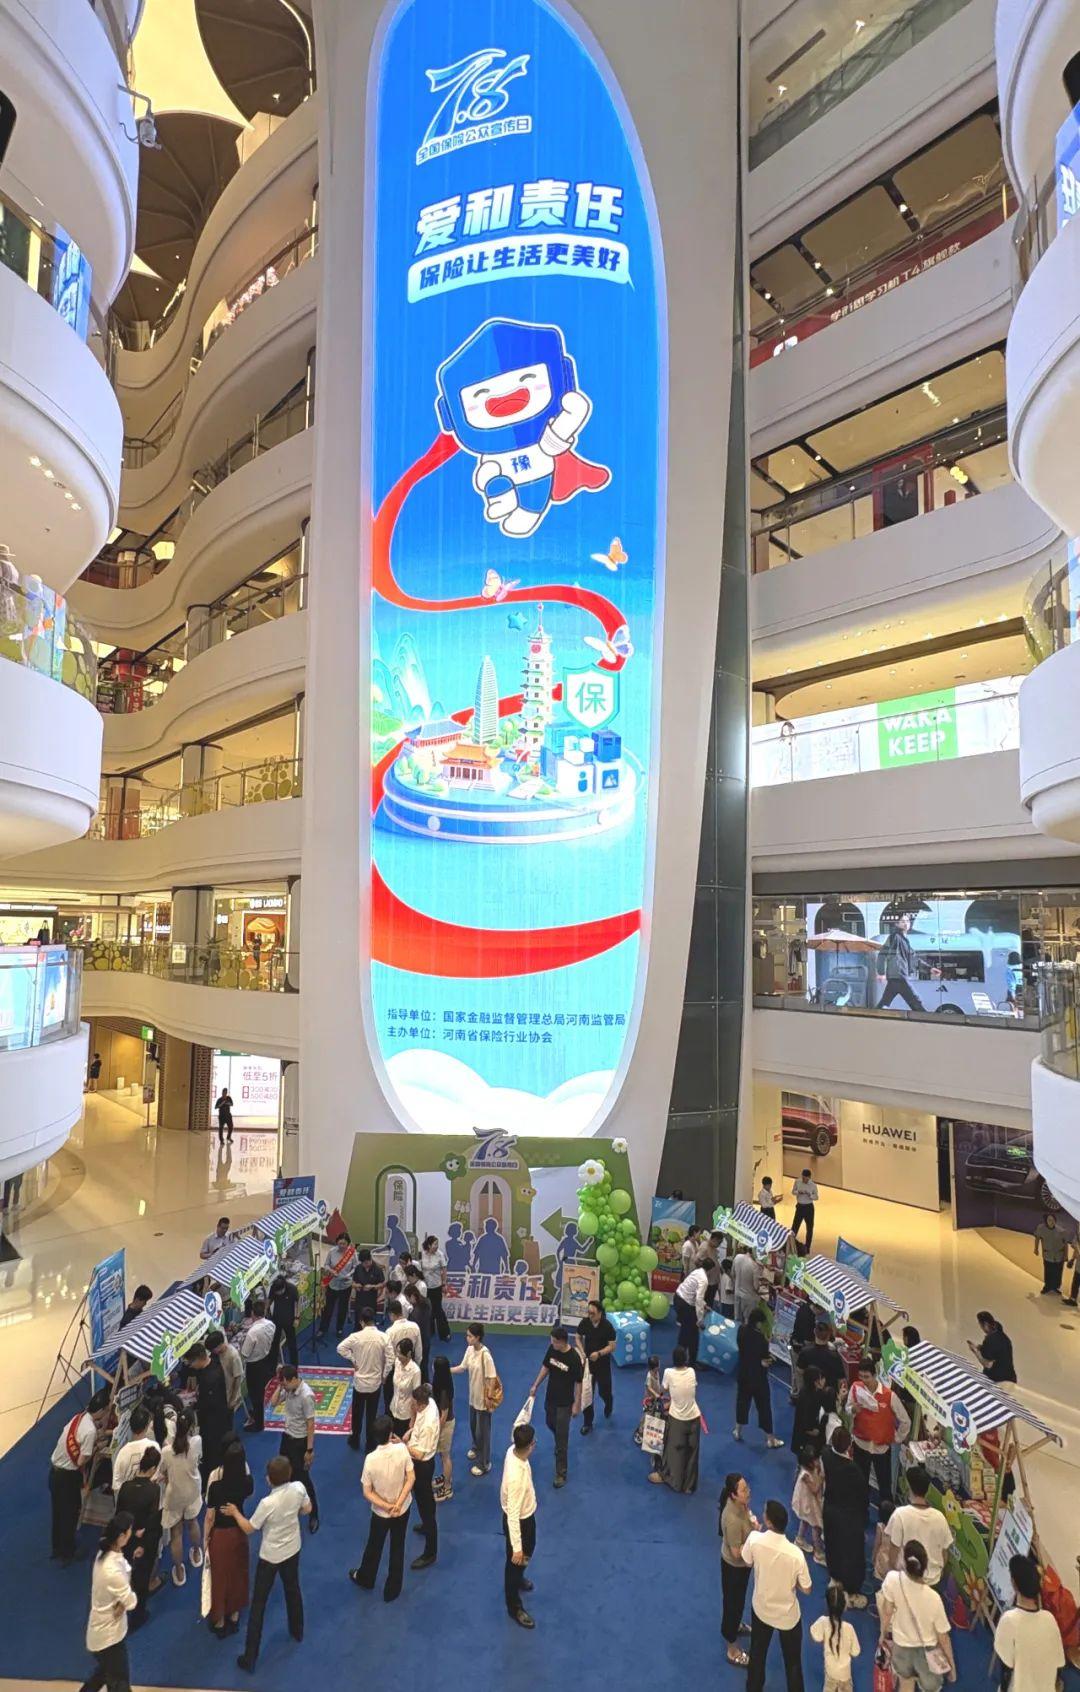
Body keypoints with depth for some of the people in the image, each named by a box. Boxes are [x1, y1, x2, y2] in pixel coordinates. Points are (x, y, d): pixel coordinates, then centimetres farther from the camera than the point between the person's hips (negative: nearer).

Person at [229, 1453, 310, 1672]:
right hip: (292, 1550, 5)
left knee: (258, 1603, 13)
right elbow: (307, 1509, -3)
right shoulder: (298, 1488, -23)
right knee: (293, 1590, 28)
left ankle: (250, 1658, 22)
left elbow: (248, 1529, -19)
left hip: (270, 1556, -4)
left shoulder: (267, 1503, -35)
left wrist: (235, 1512, -6)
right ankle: (297, 1631, 49)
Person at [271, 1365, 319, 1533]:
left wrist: (310, 1450, -19)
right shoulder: (288, 1389, -8)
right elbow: (274, 1403, 3)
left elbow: (310, 1424, -24)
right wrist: (279, 1387, -13)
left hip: (300, 1441, -7)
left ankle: (313, 1515, 24)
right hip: (287, 1436, 7)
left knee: (302, 1478, 6)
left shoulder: (306, 1395, -31)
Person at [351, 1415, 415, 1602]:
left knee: (374, 1546, 26)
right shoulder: (402, 1449, -25)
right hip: (402, 1509, 1)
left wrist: (386, 1507, -14)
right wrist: (398, 1503, -19)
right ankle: (392, 1590, 37)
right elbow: (411, 1478, -19)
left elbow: (367, 1492, -18)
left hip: (380, 1511, 0)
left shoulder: (371, 1459, -26)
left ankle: (365, 1578, 51)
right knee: (397, 1548, 22)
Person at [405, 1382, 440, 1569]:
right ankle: (427, 1525, 57)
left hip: (422, 1464, -9)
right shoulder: (429, 1402, -14)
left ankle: (430, 1553, 24)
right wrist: (411, 1431, -3)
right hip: (422, 1462, 9)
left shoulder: (428, 1424, -39)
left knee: (424, 1503, 7)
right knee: (426, 1496, 31)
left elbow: (419, 1454, -30)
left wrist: (401, 1444, -23)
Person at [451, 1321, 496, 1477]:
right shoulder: (469, 1350, -7)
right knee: (473, 1425, 27)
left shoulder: (485, 1355, -30)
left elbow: (490, 1379, -23)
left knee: (482, 1430, 7)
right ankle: (476, 1448, 53)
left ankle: (483, 1463, 24)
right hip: (473, 1396, 7)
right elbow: (462, 1367, 0)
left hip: (483, 1399, -7)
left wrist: (487, 1398, -18)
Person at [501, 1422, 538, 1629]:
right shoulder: (516, 1477, -43)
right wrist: (516, 1548, -26)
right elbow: (512, 1515, -33)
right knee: (516, 1561, 19)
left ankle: (518, 1579, 64)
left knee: (528, 1551, 34)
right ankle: (514, 1607, 45)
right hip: (519, 1521, -8)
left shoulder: (513, 1450, -23)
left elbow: (519, 1424, 2)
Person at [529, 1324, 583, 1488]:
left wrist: (577, 1404, -13)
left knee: (561, 1439, 1)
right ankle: (560, 1446, 58)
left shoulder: (574, 1358, -27)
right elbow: (546, 1367, 5)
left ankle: (561, 1473, 15)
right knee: (550, 1424, 28)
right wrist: (535, 1385, 6)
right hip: (550, 1398, 6)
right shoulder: (552, 1349, -12)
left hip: (565, 1403, -6)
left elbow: (578, 1382, -17)